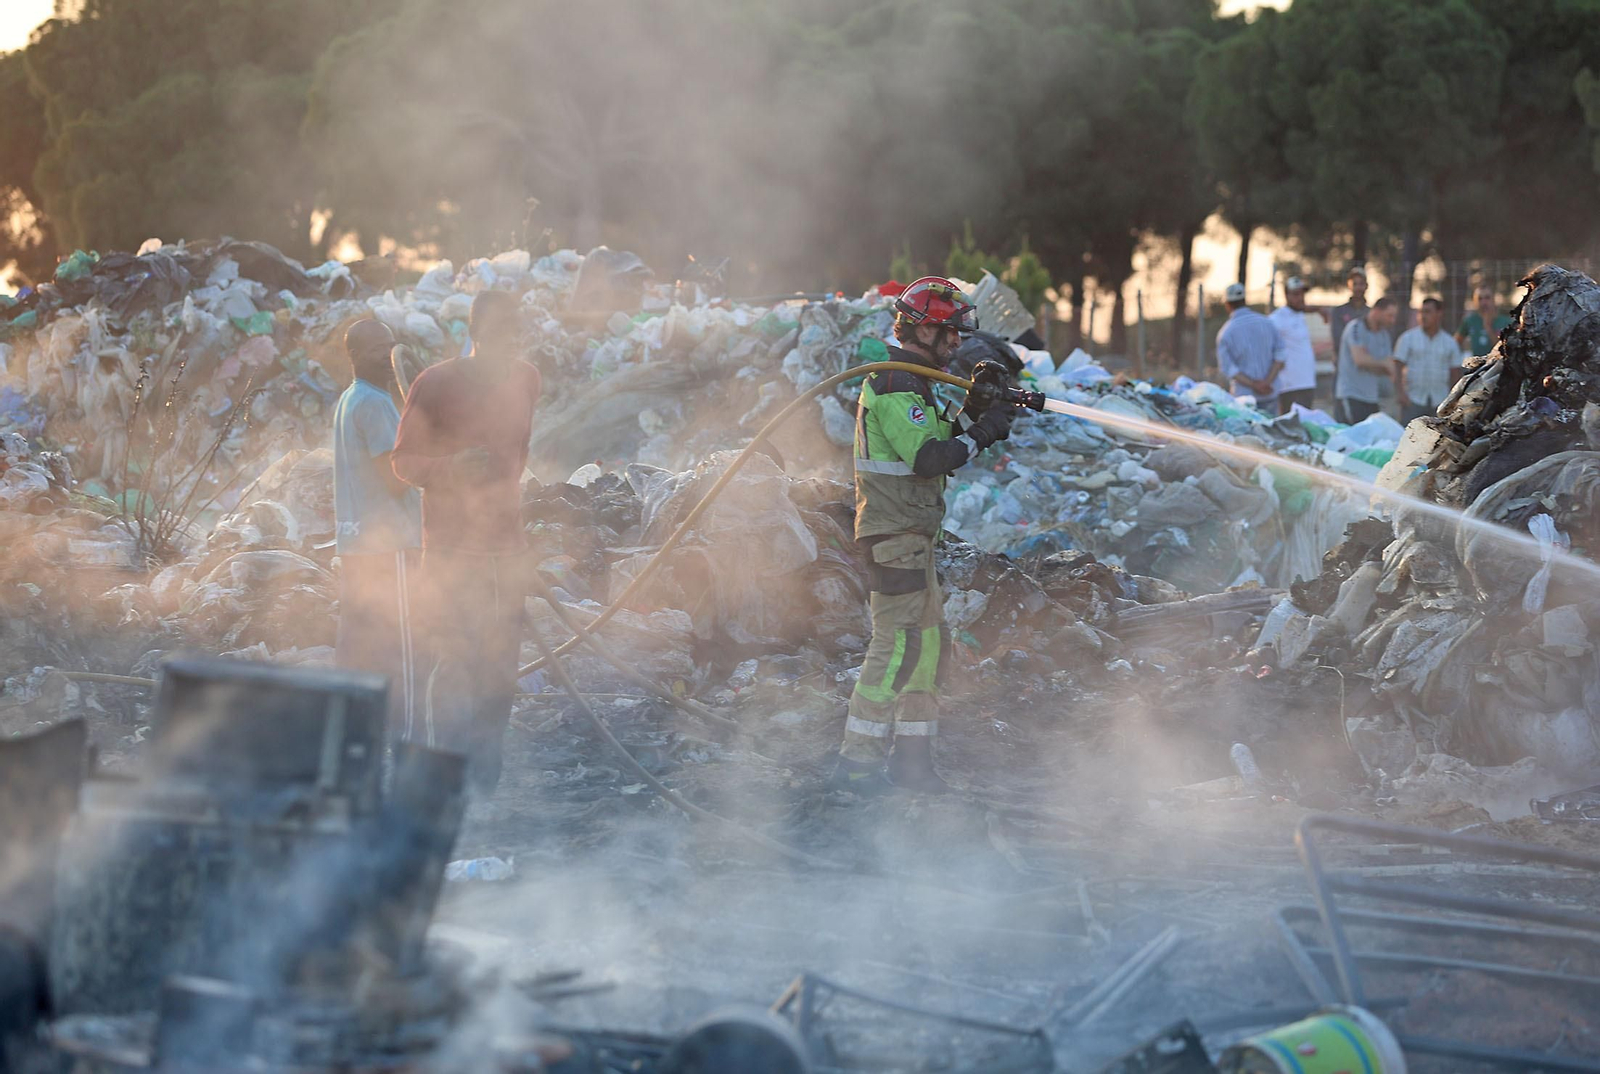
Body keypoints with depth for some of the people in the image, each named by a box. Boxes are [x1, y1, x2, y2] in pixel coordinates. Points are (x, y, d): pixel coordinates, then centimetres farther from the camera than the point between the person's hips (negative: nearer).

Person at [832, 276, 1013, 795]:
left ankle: (912, 755, 17)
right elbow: (929, 458, -23)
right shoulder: (896, 385, -15)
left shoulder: (907, 381, 18)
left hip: (910, 533, 11)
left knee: (930, 642, 13)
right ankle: (857, 761, -7)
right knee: (898, 644, -10)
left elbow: (935, 442, 18)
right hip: (896, 533, -11)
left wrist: (970, 411, 6)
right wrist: (983, 431, -14)